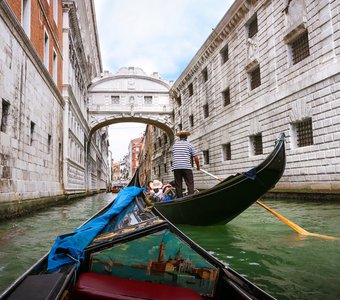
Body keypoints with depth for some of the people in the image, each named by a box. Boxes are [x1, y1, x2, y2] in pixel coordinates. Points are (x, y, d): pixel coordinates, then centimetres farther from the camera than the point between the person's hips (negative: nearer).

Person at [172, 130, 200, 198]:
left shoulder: (175, 145, 12)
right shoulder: (189, 144, 2)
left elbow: (173, 156, 15)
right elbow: (195, 157, 1)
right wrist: (198, 166, 14)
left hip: (176, 167, 3)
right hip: (186, 167, -3)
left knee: (178, 185, 7)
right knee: (190, 184, -2)